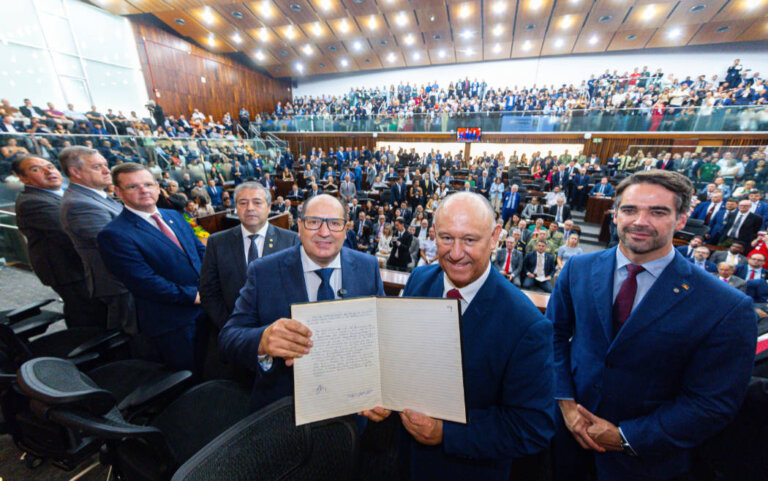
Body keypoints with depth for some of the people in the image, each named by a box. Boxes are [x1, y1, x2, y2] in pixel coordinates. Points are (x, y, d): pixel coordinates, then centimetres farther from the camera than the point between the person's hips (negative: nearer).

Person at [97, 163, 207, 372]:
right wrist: (193, 295, -17)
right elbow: (145, 283, -17)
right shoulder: (114, 235, -12)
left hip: (206, 308, 6)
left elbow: (201, 251, 10)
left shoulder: (175, 216, 9)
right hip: (170, 323, -6)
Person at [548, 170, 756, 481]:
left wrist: (627, 436, -13)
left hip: (644, 456, -1)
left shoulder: (726, 308, -17)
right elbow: (555, 334, -4)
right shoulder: (578, 269, -11)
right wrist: (565, 400, -10)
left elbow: (713, 405, -13)